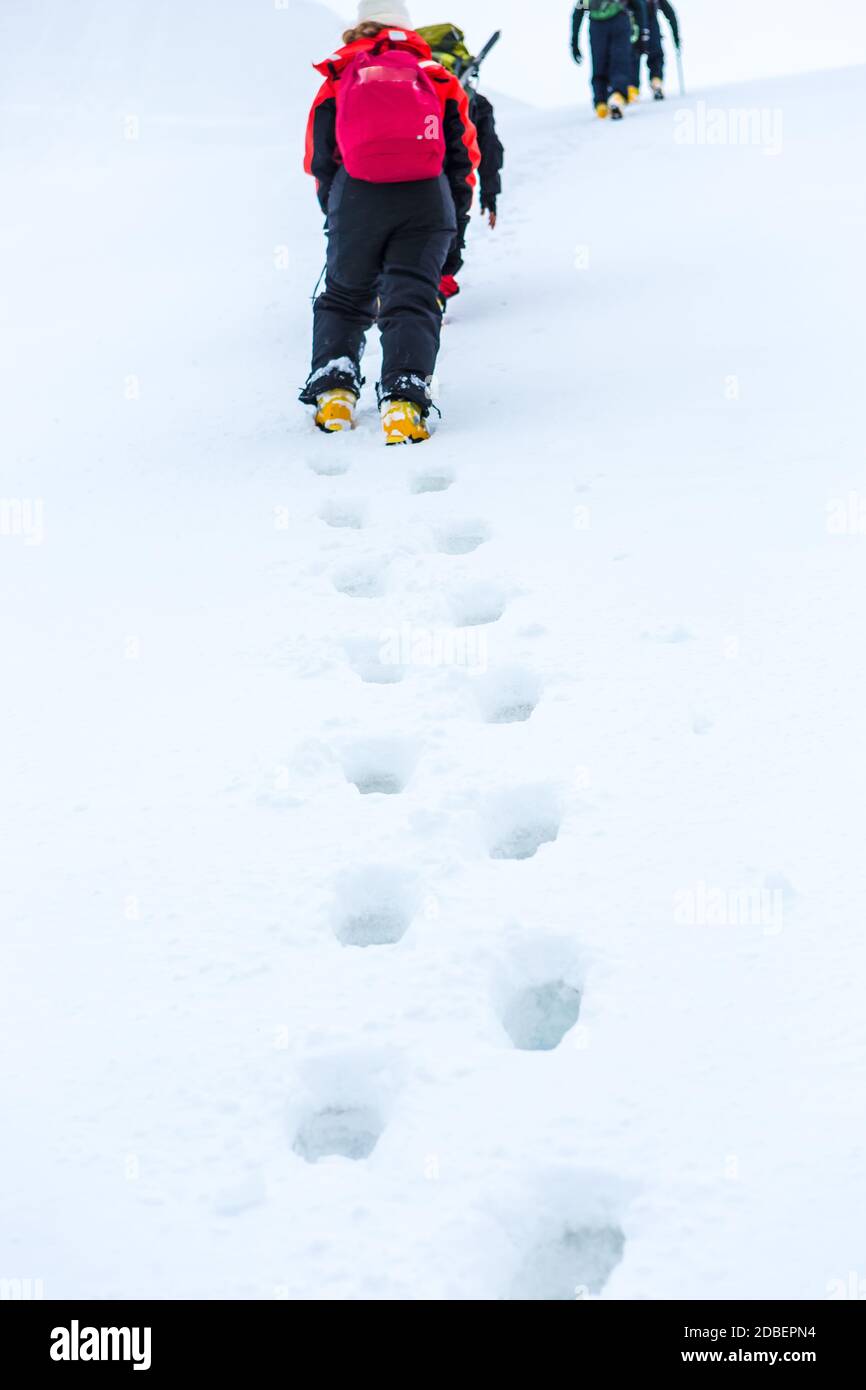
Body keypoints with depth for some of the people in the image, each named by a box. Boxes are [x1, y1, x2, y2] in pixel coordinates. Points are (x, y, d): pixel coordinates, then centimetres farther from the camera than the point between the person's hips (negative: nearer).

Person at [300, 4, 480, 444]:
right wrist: (454, 213, 25)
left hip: (355, 200, 1)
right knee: (412, 301, -2)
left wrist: (333, 209, 29)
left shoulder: (337, 82, 17)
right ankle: (402, 400, -24)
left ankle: (333, 391, 5)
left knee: (343, 296, 20)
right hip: (427, 201, 0)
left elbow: (319, 159, 16)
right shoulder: (438, 78, 18)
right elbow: (463, 154, 16)